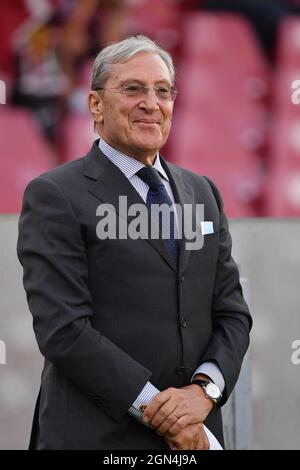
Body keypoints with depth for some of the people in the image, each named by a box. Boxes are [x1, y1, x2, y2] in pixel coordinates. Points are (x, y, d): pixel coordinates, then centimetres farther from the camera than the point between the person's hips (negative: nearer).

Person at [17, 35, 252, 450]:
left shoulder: (203, 193, 12)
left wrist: (205, 389, -9)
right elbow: (62, 330, -14)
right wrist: (155, 409, -16)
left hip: (195, 435, 5)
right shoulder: (55, 196, -6)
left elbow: (231, 312, 10)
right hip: (98, 434, -5)